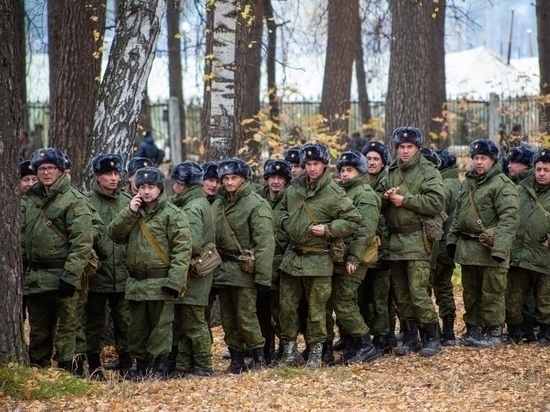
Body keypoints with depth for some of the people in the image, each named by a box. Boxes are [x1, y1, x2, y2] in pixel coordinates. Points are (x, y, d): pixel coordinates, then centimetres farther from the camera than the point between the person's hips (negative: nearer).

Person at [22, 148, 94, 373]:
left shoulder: (74, 201, -7)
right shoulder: (31, 200, 15)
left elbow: (82, 244, -14)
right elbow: (22, 239, 22)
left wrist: (70, 276, -20)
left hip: (61, 276, -7)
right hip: (34, 277, 7)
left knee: (65, 327, -3)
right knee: (38, 331, 13)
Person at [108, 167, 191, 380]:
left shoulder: (173, 215, -7)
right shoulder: (133, 213, 15)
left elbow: (182, 249, -13)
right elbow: (114, 234, 5)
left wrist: (174, 280, -21)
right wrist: (130, 212, -6)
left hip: (160, 282, -6)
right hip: (136, 281, 6)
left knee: (160, 326, -2)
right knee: (137, 327, 12)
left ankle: (160, 367, 4)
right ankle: (141, 366, 21)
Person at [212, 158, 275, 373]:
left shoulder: (256, 204, -9)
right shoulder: (218, 205, 13)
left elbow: (265, 243, -14)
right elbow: (211, 237, 16)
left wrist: (263, 277, -18)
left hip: (244, 270, -7)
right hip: (223, 270, 7)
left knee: (245, 316, -8)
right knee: (227, 319, 8)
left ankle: (258, 354, 8)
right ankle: (236, 359, 17)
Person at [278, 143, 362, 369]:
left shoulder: (334, 194, -10)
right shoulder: (294, 189, 7)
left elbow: (353, 220, -8)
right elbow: (283, 208, 25)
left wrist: (328, 230, -16)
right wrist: (285, 222, 5)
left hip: (317, 259, -5)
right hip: (292, 256, 5)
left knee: (316, 308, 2)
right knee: (287, 306, 8)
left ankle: (315, 352, 11)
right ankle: (289, 349, 19)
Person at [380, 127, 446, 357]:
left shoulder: (428, 171, -2)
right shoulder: (391, 173, 17)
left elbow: (437, 202, -15)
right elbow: (379, 206, 20)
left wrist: (404, 200, -15)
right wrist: (386, 198, -3)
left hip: (417, 241, -6)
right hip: (394, 241, 6)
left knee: (418, 293, -11)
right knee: (401, 295, 9)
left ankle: (432, 338, 0)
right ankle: (410, 338, 18)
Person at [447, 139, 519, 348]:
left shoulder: (503, 185, -11)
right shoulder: (467, 183, 15)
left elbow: (509, 219, -18)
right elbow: (458, 215, 23)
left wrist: (500, 248, -25)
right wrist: (452, 239, 16)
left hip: (489, 249, -7)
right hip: (467, 248, 8)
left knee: (491, 293, -2)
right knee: (470, 292, 14)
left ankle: (494, 332, 6)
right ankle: (473, 329, 24)